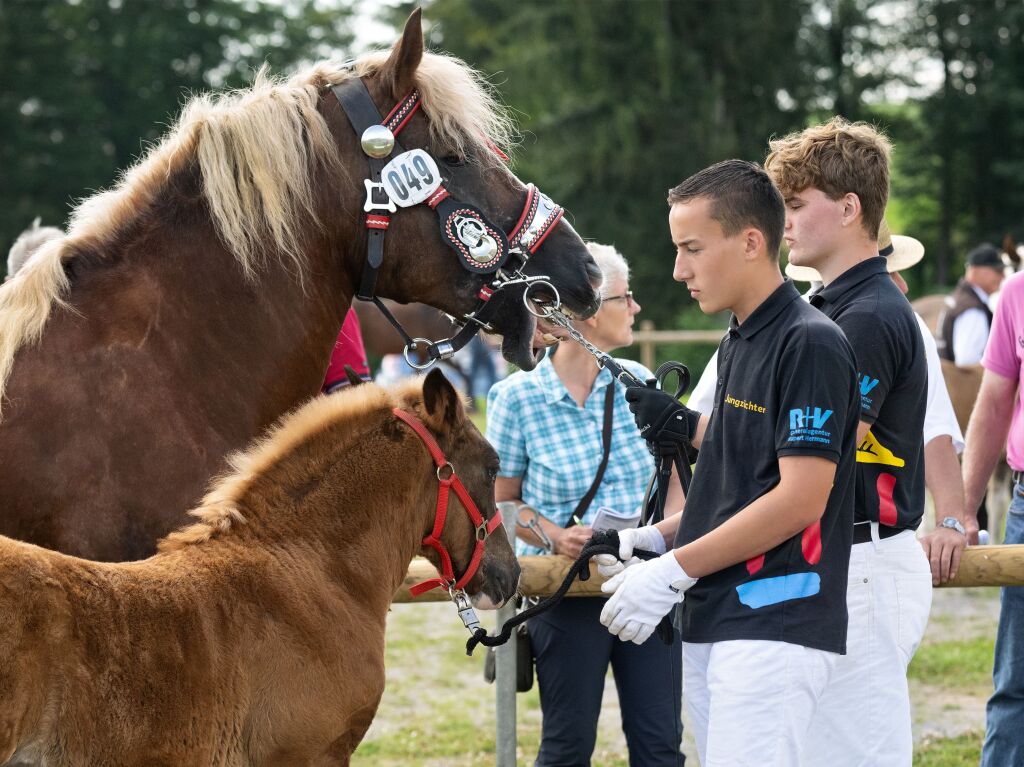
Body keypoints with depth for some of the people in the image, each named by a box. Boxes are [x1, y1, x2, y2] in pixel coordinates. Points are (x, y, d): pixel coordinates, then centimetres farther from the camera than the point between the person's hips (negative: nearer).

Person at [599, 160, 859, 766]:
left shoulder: (811, 344, -12)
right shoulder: (739, 344, 17)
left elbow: (799, 498, -18)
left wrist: (675, 570, -15)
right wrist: (656, 538, 10)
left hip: (776, 624, -9)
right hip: (712, 623, 9)